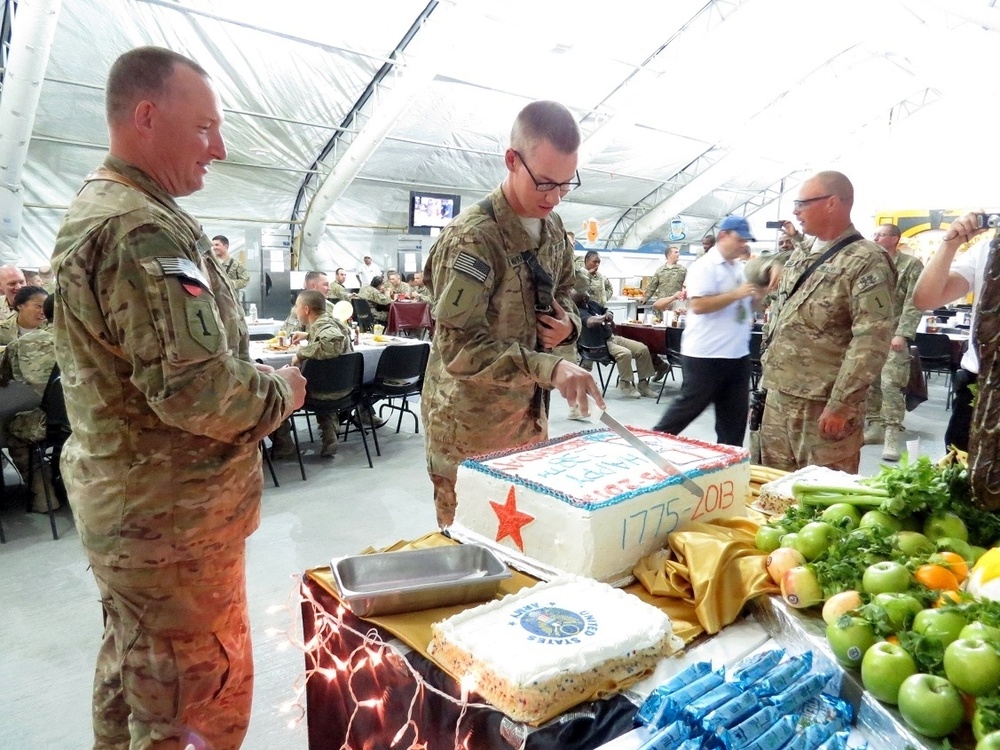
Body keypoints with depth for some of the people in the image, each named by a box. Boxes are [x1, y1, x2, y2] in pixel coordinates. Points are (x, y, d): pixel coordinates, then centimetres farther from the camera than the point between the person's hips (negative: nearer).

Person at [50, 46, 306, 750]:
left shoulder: (93, 210, 12)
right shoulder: (143, 230, -22)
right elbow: (194, 389, -30)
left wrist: (255, 375, 10)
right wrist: (281, 389, -11)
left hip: (122, 502, 11)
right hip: (173, 516, -10)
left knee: (130, 667, 25)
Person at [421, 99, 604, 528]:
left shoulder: (553, 230, 4)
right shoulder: (471, 237, -21)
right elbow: (459, 347, -26)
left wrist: (568, 324, -6)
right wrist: (549, 368, -36)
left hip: (529, 415, 7)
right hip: (468, 427, -7)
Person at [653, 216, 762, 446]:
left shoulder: (740, 268, 13)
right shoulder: (704, 266, -11)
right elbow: (698, 305, -22)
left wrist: (757, 295, 1)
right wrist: (735, 294, -21)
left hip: (738, 354, 8)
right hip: (706, 355, -8)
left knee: (734, 416, 11)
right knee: (688, 406, 2)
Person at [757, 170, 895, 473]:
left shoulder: (867, 262, -12)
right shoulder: (801, 252, 12)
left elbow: (872, 340, -18)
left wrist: (840, 406, -21)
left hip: (823, 405, -7)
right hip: (778, 395, 7)